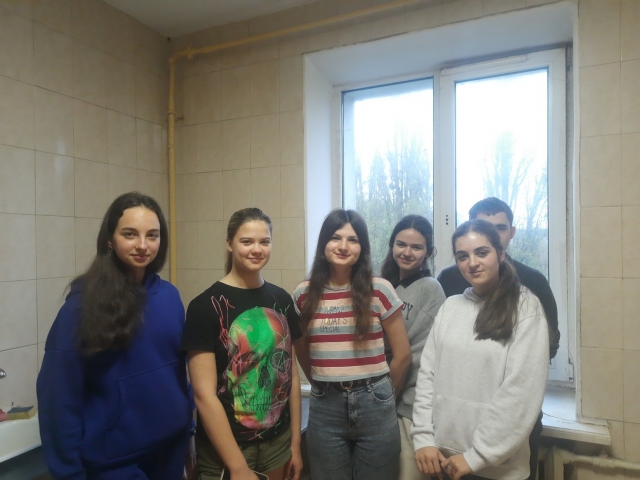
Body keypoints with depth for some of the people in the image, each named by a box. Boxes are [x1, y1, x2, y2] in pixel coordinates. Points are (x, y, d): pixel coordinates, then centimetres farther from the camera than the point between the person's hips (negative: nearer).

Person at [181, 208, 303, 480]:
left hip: (277, 443, 5)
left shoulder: (282, 300, 0)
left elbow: (291, 374, 5)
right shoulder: (205, 306, -16)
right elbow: (204, 394, -17)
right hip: (225, 453, -5)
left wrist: (295, 442, 6)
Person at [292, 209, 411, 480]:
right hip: (324, 407, 2)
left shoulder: (379, 290, -7)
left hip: (373, 406, -1)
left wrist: (380, 393, 9)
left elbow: (402, 354, 1)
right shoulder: (304, 294, -1)